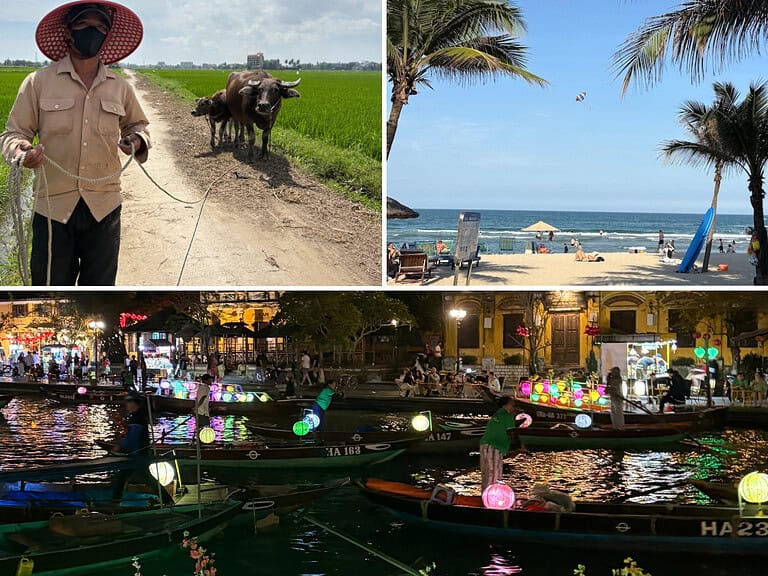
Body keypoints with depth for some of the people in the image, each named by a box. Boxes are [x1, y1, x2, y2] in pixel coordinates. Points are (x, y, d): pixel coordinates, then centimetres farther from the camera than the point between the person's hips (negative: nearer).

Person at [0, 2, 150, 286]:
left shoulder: (120, 87, 8)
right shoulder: (39, 82, 0)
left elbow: (137, 124, 25)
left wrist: (137, 140, 1)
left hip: (104, 207, 2)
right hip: (53, 206, -2)